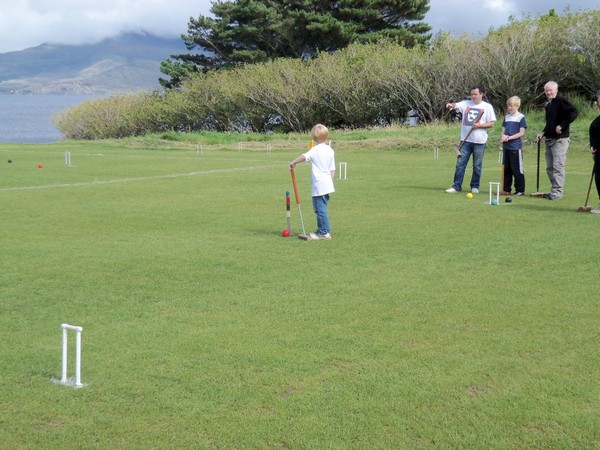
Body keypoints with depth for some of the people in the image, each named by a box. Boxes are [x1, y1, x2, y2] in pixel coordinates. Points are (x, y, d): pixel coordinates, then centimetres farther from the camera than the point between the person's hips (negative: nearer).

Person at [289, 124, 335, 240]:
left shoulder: (315, 149, -11)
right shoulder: (330, 150, 11)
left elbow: (304, 156, -29)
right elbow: (333, 169, 13)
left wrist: (293, 162, -18)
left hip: (319, 185, -8)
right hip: (327, 183, 8)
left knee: (320, 209, -4)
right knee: (321, 208, 18)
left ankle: (325, 232, -3)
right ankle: (321, 230, 24)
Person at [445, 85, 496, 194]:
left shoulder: (487, 107, 1)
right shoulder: (466, 103, 8)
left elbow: (491, 123, -1)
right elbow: (455, 106, -9)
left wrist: (479, 125, -15)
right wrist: (451, 105, -33)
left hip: (479, 141, -2)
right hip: (466, 140, 2)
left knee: (477, 166, 5)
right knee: (460, 163, 1)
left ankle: (475, 186, 17)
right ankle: (456, 186, 6)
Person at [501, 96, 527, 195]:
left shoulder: (521, 117, -5)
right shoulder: (506, 117, 14)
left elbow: (522, 133, -9)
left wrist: (510, 137, -16)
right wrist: (503, 136, -6)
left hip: (516, 147, -6)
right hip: (506, 146, 6)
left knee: (517, 169, -3)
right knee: (506, 169, 9)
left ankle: (520, 190, 2)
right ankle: (506, 189, 16)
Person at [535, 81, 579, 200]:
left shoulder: (561, 101, -9)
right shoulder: (548, 105, 17)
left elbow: (574, 112, -22)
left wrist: (562, 126, -21)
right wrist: (543, 133, 14)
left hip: (560, 139, -9)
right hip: (549, 139, 9)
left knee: (558, 166, -10)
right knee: (549, 167, 10)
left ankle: (557, 191, -9)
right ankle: (554, 190, 17)